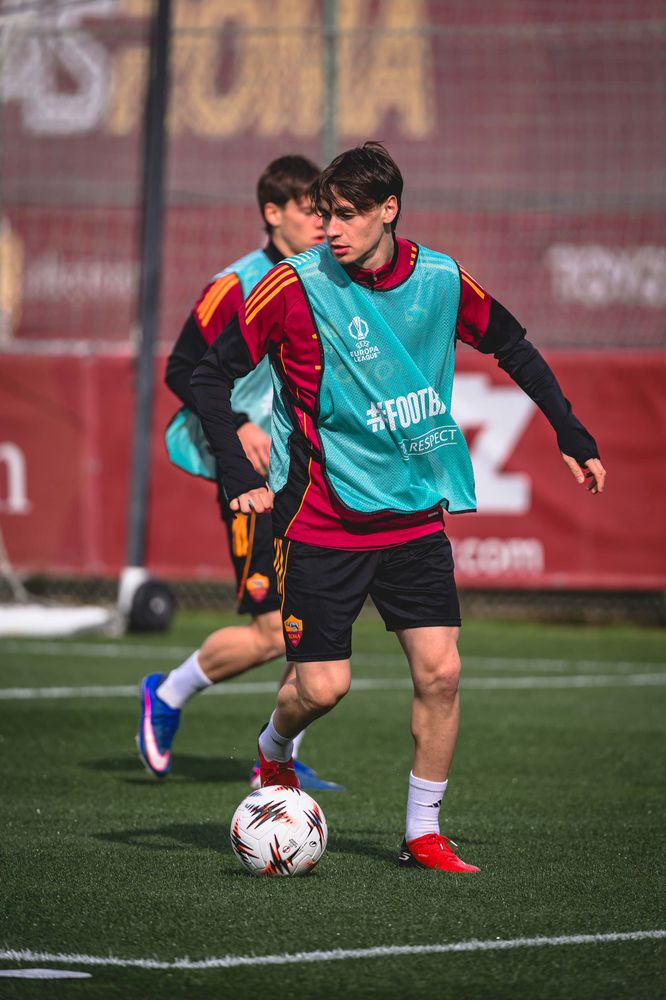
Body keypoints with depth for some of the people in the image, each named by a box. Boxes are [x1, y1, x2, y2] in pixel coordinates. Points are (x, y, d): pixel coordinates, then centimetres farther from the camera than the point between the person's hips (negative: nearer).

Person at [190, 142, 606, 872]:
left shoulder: (440, 280, -2)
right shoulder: (297, 286, -13)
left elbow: (512, 348, 15)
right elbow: (210, 377, -8)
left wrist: (572, 437, 14)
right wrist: (243, 478, -15)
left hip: (416, 517, 3)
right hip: (323, 524, -3)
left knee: (440, 672, -6)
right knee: (322, 686, -4)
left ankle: (423, 834, 8)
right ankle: (273, 753, 30)